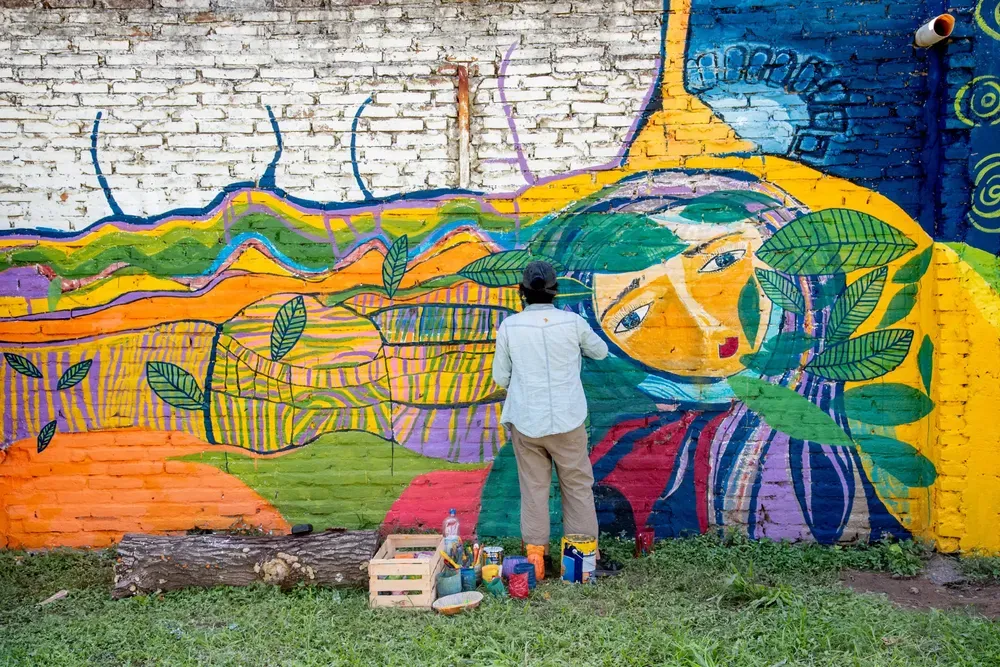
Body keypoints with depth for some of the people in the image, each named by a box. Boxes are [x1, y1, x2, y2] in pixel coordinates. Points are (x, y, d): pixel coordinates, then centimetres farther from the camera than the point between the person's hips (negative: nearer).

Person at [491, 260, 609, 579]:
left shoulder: (509, 326, -6)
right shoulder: (573, 322, -6)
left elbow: (500, 377, 2)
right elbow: (600, 352, 12)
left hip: (526, 421, 0)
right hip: (568, 420, 0)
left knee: (533, 488, 10)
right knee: (578, 486, 11)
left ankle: (535, 555, 13)